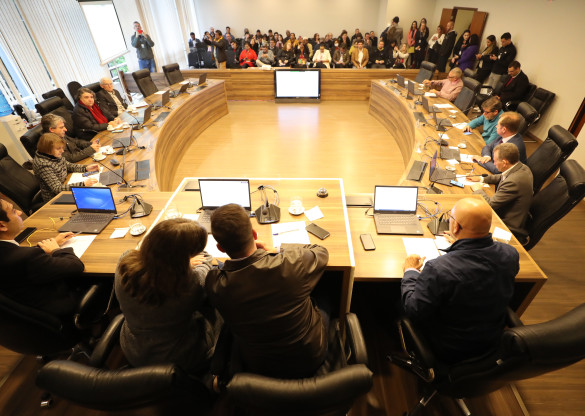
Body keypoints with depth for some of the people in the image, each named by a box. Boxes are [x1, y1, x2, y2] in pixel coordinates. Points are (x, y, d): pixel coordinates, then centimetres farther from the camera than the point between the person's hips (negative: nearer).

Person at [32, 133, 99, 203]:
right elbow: (57, 189, -31)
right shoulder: (43, 165, -27)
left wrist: (86, 168, -7)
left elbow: (68, 165, 12)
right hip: (54, 199, -7)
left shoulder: (55, 156, -5)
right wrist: (83, 184, -40)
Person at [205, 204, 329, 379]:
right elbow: (321, 252, -8)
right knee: (322, 313, 28)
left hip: (258, 368, 2)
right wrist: (276, 251, -1)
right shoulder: (293, 263, -33)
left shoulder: (214, 284, -26)